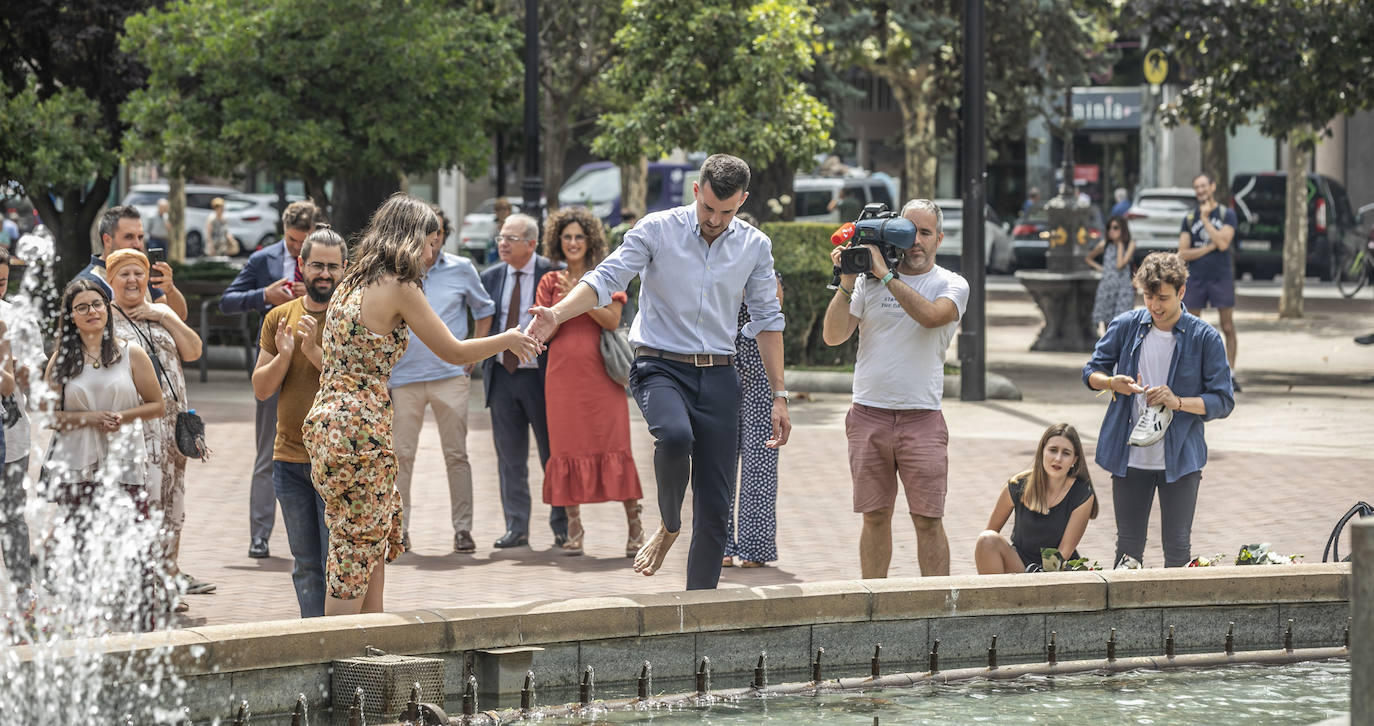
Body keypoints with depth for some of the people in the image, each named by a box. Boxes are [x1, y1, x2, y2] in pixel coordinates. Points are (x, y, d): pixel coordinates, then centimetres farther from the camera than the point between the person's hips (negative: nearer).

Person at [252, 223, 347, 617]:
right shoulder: (279, 318, 10)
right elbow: (261, 390, 8)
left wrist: (316, 353, -22)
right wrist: (283, 356, -11)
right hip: (289, 459, 5)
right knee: (306, 568, 10)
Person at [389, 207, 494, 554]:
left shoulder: (461, 269, 7)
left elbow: (484, 311, 18)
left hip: (450, 374, 0)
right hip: (404, 376, 0)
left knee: (456, 454, -1)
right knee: (401, 454, -2)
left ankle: (463, 528, 3)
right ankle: (399, 527, 4)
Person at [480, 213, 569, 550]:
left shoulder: (551, 274, -5)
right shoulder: (490, 277, 8)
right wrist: (484, 367, 7)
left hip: (539, 376, -4)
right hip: (501, 375, 4)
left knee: (552, 455, 2)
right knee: (510, 458, 7)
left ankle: (562, 527, 11)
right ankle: (516, 528, 11)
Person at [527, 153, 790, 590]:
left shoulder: (755, 246, 6)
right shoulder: (657, 230, -4)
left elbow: (767, 320, 13)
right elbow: (607, 279, -11)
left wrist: (779, 395, 10)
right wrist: (558, 314, -30)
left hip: (718, 376, 3)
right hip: (660, 367, -3)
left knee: (716, 508, 0)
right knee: (675, 435, -36)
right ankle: (668, 527, -8)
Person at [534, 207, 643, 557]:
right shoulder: (550, 282, 11)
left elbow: (612, 320, -5)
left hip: (601, 374, -2)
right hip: (564, 375, 2)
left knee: (614, 445, -7)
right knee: (567, 447, -1)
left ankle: (634, 524, -3)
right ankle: (573, 528, 4)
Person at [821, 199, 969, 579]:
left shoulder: (951, 285, 4)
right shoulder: (868, 282, 9)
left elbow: (931, 316, -19)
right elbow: (833, 336, 2)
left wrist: (886, 275, -16)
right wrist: (847, 285, -9)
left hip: (922, 416, -2)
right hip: (869, 415, 2)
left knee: (928, 519, -5)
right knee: (875, 517, 6)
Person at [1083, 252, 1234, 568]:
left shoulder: (1205, 338, -5)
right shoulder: (1126, 326, 2)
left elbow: (1223, 401, -4)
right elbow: (1091, 371, 11)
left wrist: (1178, 402, -20)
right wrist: (1112, 382, -12)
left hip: (1180, 459, -2)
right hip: (1129, 458, 2)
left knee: (1178, 550, -1)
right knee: (1128, 548, 7)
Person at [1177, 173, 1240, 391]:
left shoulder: (1227, 215, 2)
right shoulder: (1189, 219, 7)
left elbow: (1223, 243, -15)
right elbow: (1183, 254, 0)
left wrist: (1206, 219, -11)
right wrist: (1210, 247, -10)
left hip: (1222, 277, -2)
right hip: (1196, 279, 2)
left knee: (1228, 328, -2)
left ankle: (1230, 375, 3)